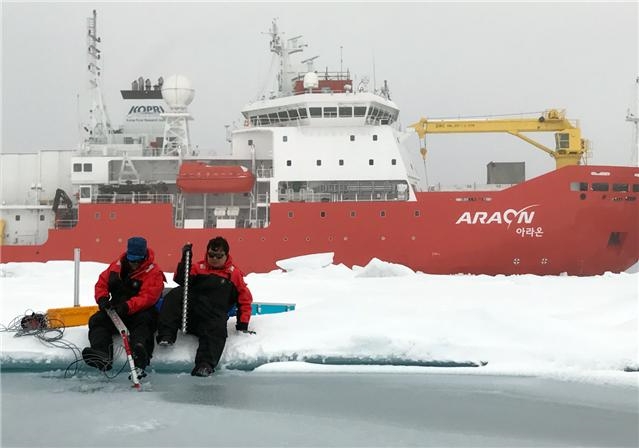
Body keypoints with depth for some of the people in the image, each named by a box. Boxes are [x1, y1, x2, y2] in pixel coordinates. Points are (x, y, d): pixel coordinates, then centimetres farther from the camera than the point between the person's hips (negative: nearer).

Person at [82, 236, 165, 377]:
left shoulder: (153, 272, -11)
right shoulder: (117, 266, 6)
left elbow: (147, 297, -22)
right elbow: (102, 283, 12)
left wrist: (127, 306, -36)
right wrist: (102, 298, -11)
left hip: (140, 312, -5)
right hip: (115, 310, 5)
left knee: (144, 320, -37)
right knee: (97, 320, -18)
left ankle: (140, 361, -62)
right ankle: (101, 353, -44)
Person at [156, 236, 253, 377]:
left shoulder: (234, 273, 15)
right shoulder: (199, 267, 19)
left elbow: (245, 298, 15)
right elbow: (180, 280, 3)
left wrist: (242, 323, 5)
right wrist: (185, 260, -10)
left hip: (215, 316, -1)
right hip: (190, 311, 2)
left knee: (217, 331, -34)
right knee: (176, 294, -25)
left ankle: (205, 364, -47)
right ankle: (166, 335, -33)